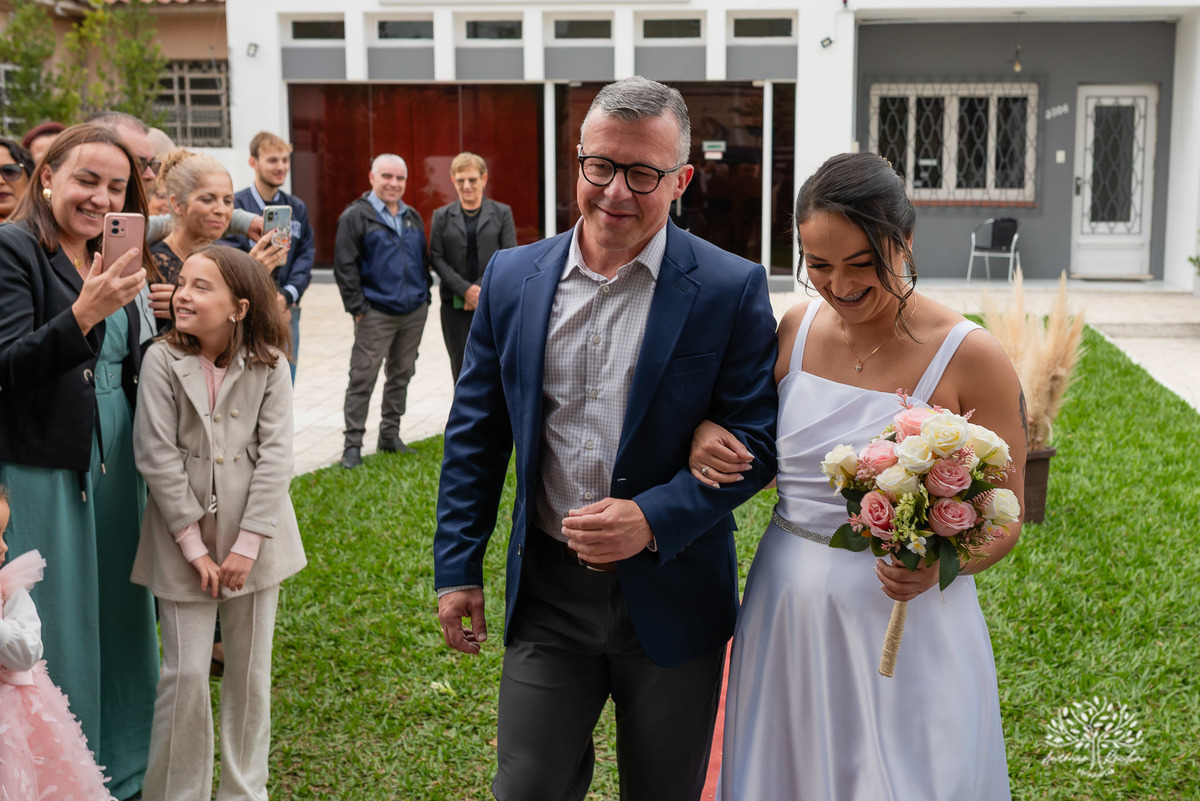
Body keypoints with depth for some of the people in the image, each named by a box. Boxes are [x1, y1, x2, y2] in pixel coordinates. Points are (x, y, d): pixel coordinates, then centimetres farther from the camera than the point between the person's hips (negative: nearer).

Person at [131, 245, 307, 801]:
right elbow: (157, 457, -9)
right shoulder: (163, 360, -7)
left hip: (253, 537, 2)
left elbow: (275, 457, -7)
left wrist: (247, 545, -12)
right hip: (184, 539, -1)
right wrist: (195, 546, -11)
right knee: (186, 674, 0)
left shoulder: (268, 366, -4)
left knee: (251, 670, 11)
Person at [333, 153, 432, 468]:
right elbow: (345, 266, -8)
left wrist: (425, 295, 12)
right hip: (376, 314, -6)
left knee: (401, 375, 12)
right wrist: (357, 307, -12)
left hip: (413, 312, 6)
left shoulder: (413, 217, 14)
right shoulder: (355, 216, -5)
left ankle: (390, 435, 23)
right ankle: (353, 444, 0)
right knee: (363, 378, -5)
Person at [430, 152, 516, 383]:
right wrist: (465, 290, -12)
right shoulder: (442, 216, 8)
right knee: (461, 367, 1)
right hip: (455, 304, 1)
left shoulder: (502, 213, 5)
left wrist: (484, 290, -11)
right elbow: (437, 258, 1)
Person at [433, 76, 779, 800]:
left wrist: (655, 519, -21)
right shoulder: (513, 278, 0)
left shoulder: (731, 290, -9)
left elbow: (757, 439, -9)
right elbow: (476, 433, 6)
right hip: (547, 593, 2)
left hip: (672, 597, -1)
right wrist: (457, 567, 5)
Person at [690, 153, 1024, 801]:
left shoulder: (969, 358, -12)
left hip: (904, 622, -4)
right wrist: (706, 435, -7)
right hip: (784, 614, 4)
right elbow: (757, 448, 15)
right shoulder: (797, 328, 0)